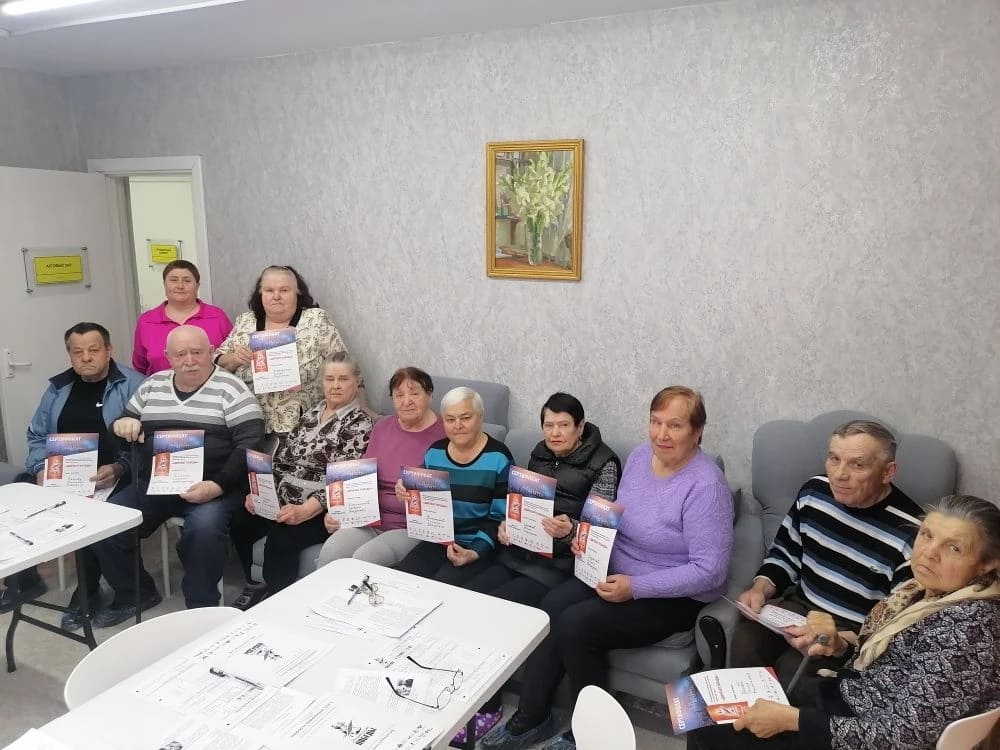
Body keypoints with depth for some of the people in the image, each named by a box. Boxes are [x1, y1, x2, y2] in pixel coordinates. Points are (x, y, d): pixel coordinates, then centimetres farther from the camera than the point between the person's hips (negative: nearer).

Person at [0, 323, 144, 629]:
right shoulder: (58, 388, 15)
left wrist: (118, 469, -27)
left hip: (110, 478, -6)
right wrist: (41, 470, -3)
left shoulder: (132, 385, -5)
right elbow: (37, 436, 16)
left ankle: (87, 593, -12)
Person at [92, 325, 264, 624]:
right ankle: (136, 594, 14)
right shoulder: (152, 385, 14)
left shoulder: (230, 388, -4)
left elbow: (250, 443, -11)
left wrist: (218, 485, -23)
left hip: (212, 486, -5)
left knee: (204, 527, -33)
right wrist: (123, 425, -1)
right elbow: (123, 428, 25)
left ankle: (201, 609, -11)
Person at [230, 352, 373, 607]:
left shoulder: (360, 424, -7)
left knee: (280, 539, -29)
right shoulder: (311, 413, 15)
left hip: (321, 511, -7)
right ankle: (256, 585, 13)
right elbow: (282, 459, 16)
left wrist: (304, 511, -27)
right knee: (239, 525, -12)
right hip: (282, 501, 7)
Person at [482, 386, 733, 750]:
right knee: (549, 608, -15)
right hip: (617, 572, 7)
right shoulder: (639, 456, 1)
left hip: (675, 597, -7)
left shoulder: (706, 486, -22)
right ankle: (532, 717, 1)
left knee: (575, 625, -21)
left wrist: (635, 587, -25)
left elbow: (710, 570, -23)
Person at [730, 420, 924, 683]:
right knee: (745, 638, -22)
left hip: (857, 634, -4)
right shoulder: (814, 491, -3)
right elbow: (786, 552, 11)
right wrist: (761, 588, -7)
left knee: (791, 670, -27)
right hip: (801, 605, 5)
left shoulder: (909, 533, -20)